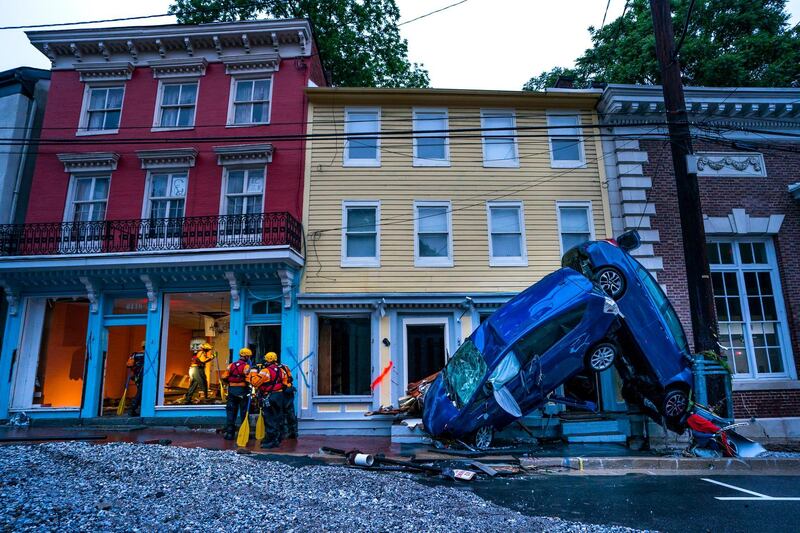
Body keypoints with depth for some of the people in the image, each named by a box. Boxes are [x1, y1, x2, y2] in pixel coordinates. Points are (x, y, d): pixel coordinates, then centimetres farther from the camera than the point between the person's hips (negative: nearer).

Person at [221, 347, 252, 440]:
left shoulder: (231, 365, 5)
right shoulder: (246, 366, -11)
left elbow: (224, 377, 2)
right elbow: (248, 378, -21)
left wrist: (229, 384, 16)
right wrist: (249, 384, -1)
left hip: (232, 390, 4)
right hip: (242, 390, -4)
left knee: (231, 412, 11)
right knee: (244, 412, 7)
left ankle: (229, 433, 10)